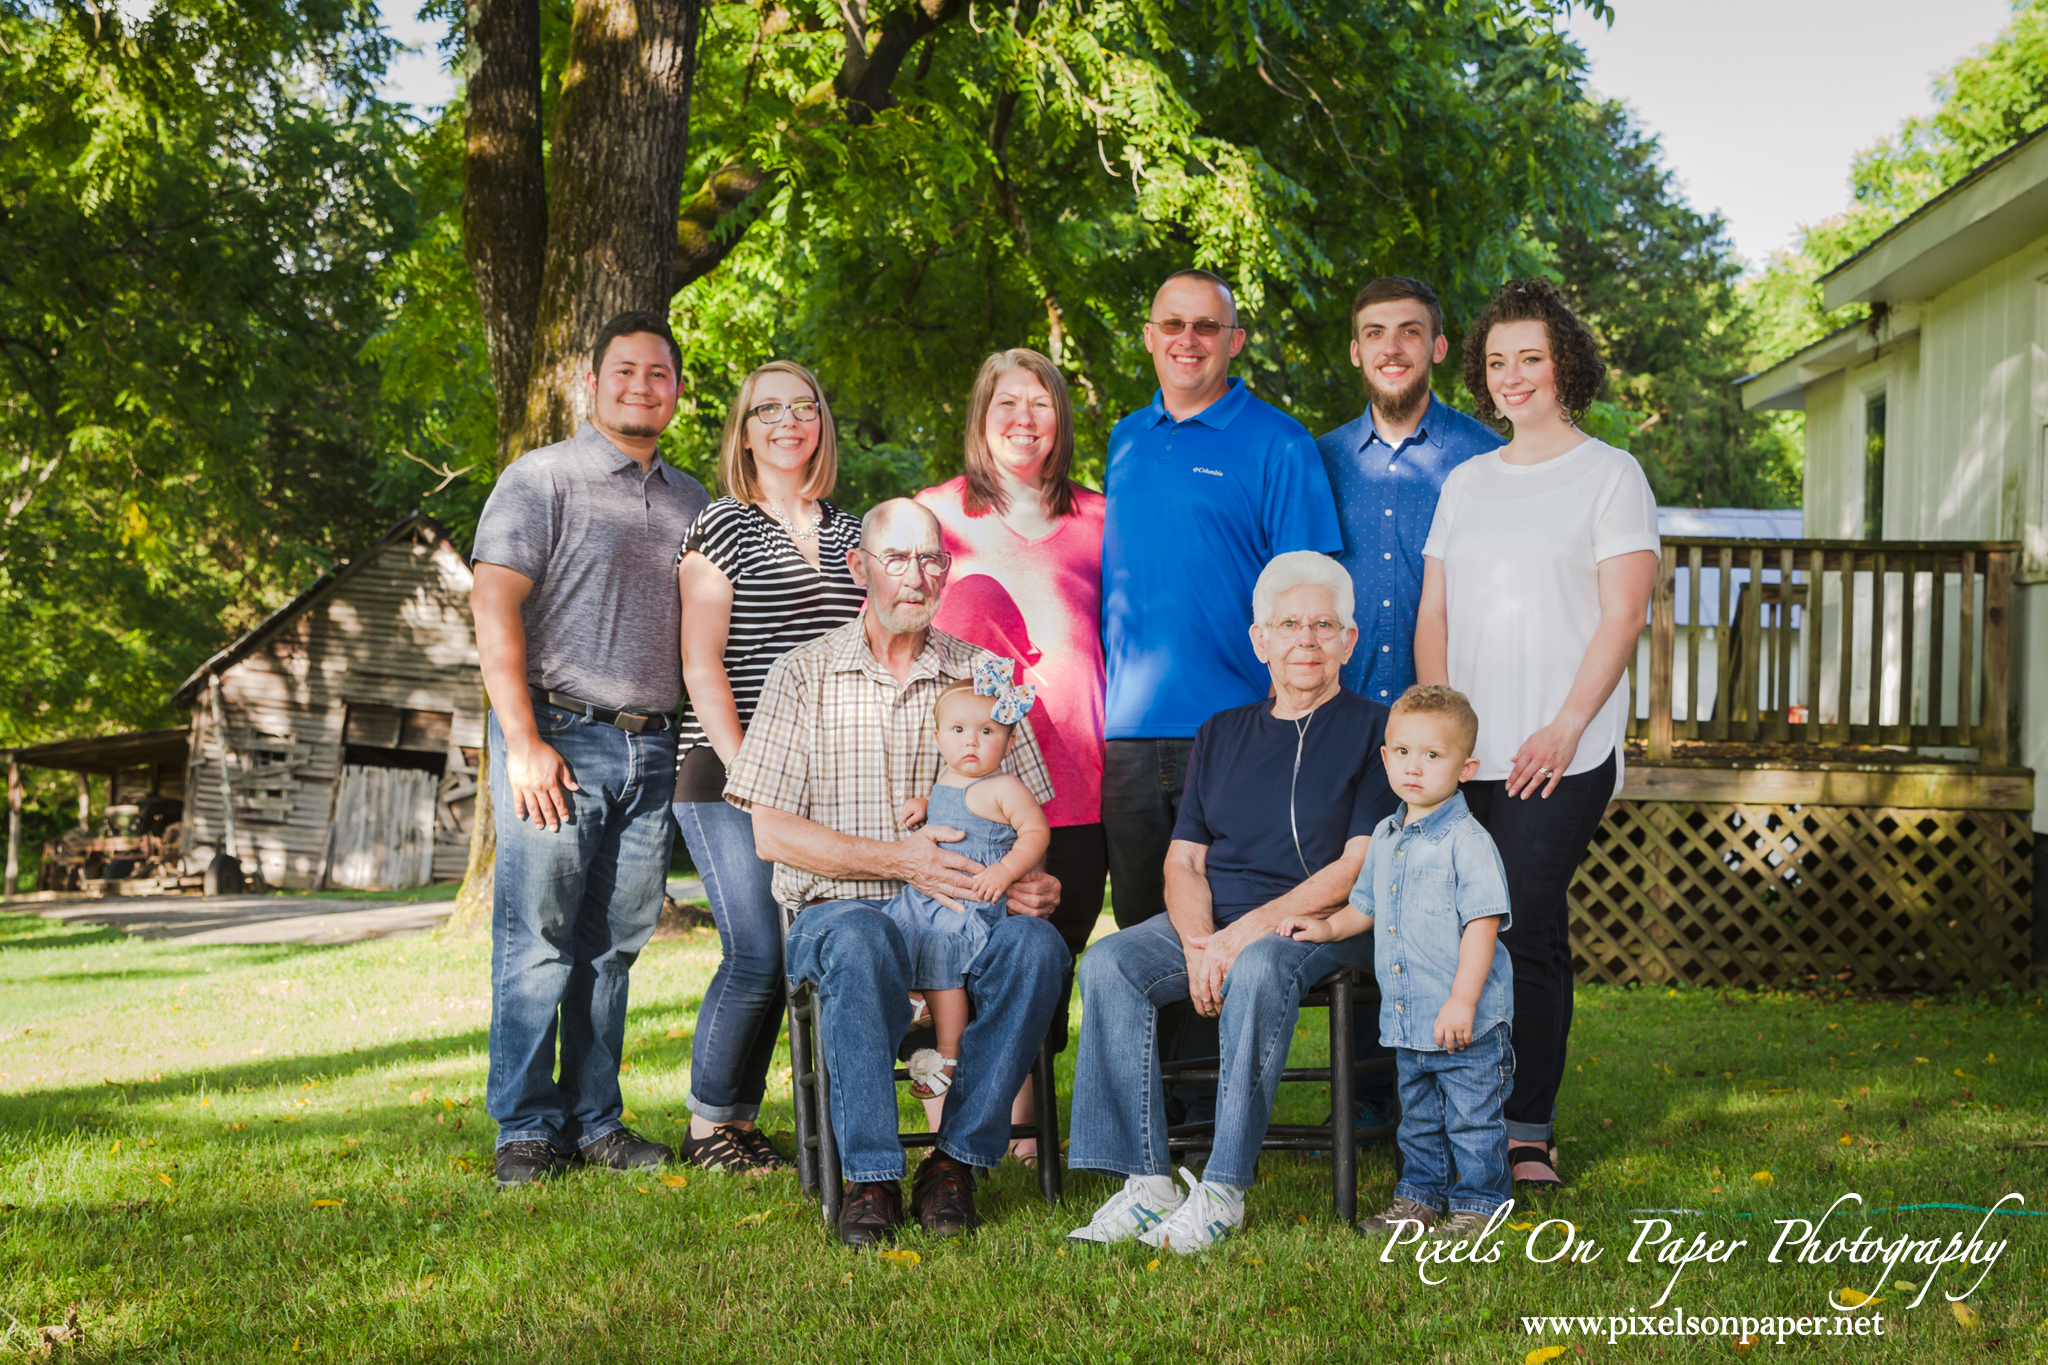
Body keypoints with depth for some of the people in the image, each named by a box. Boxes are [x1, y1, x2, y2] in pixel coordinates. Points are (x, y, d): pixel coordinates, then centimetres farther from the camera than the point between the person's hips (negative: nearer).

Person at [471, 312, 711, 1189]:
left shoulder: (690, 502, 18)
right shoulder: (541, 478, 1)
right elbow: (494, 607, -7)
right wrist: (525, 743, -15)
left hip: (652, 750, 5)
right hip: (560, 735, -5)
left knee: (615, 944, 7)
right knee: (538, 940, -4)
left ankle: (595, 1122, 15)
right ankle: (526, 1132, 3)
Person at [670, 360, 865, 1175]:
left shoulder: (849, 533, 16)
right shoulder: (720, 528, 0)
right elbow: (701, 662, -6)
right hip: (730, 772, -5)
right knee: (758, 953, -11)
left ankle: (741, 1119, 15)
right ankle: (707, 1129, 4)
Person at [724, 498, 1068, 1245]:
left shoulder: (982, 674, 12)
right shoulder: (804, 674, 5)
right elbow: (771, 832, -2)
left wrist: (1036, 882, -12)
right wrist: (898, 861, -15)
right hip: (834, 910, -2)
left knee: (1035, 945, -30)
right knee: (862, 939, -38)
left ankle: (957, 1159, -18)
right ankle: (870, 1176, -28)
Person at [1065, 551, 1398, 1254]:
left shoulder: (1374, 730, 2)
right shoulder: (1221, 734, 18)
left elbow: (1360, 867, -8)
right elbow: (1183, 859, 13)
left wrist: (1245, 933, -17)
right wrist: (1199, 944, -9)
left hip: (1322, 925, -5)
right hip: (1214, 920, 5)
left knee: (1259, 969, -38)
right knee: (1109, 963, -22)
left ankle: (1223, 1190, -33)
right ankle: (1147, 1183, -23)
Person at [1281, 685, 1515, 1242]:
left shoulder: (1467, 841, -13)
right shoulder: (1386, 838, 11)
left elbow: (1482, 923, -18)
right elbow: (1366, 906, 28)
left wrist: (1462, 1000, -22)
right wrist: (1328, 927, 14)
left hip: (1467, 1024, -7)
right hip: (1406, 1019, 7)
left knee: (1471, 1119, 2)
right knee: (1418, 1117, 18)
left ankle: (1477, 1202, 15)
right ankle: (1420, 1195, 31)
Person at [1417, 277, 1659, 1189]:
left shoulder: (1609, 473, 3)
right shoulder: (1466, 483, 18)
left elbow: (1621, 616, -4)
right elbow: (1434, 616, 16)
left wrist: (1566, 728, -13)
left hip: (1561, 754, -4)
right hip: (1470, 755, 4)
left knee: (1522, 929, -12)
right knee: (1531, 933, 4)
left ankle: (1526, 1131, -5)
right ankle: (1477, 1123, 10)